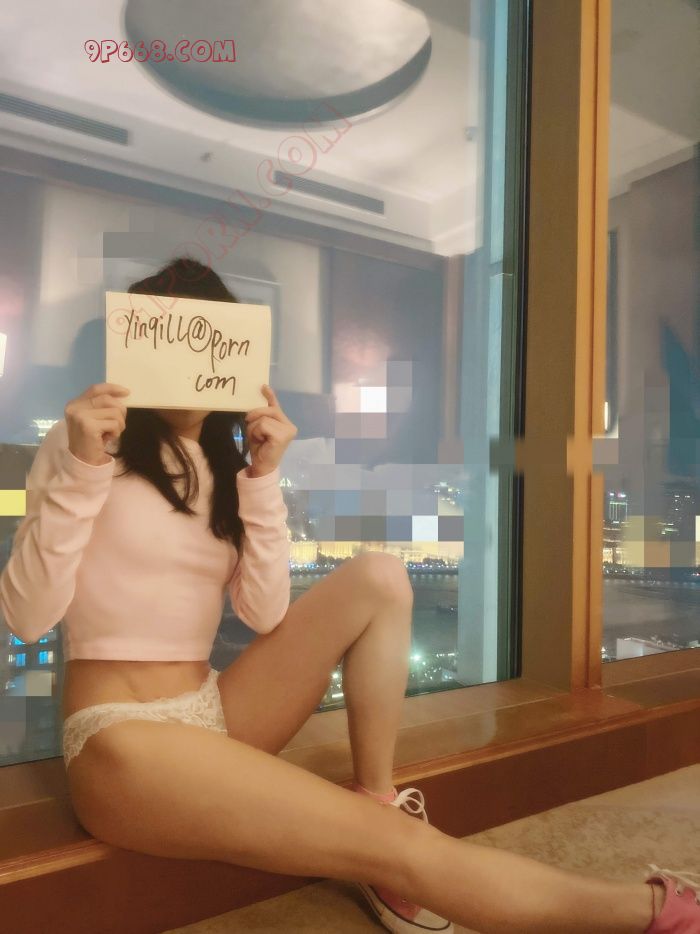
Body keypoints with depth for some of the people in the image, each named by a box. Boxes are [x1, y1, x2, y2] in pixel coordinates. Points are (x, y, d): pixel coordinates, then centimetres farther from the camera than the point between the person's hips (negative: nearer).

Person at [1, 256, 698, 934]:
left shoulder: (225, 463, 8)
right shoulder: (85, 442, -4)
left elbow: (265, 614, -4)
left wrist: (263, 478, -11)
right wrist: (79, 472, -22)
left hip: (213, 716, 6)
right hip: (120, 738, -5)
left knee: (378, 579, -10)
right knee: (396, 847, -19)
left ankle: (376, 802, -8)